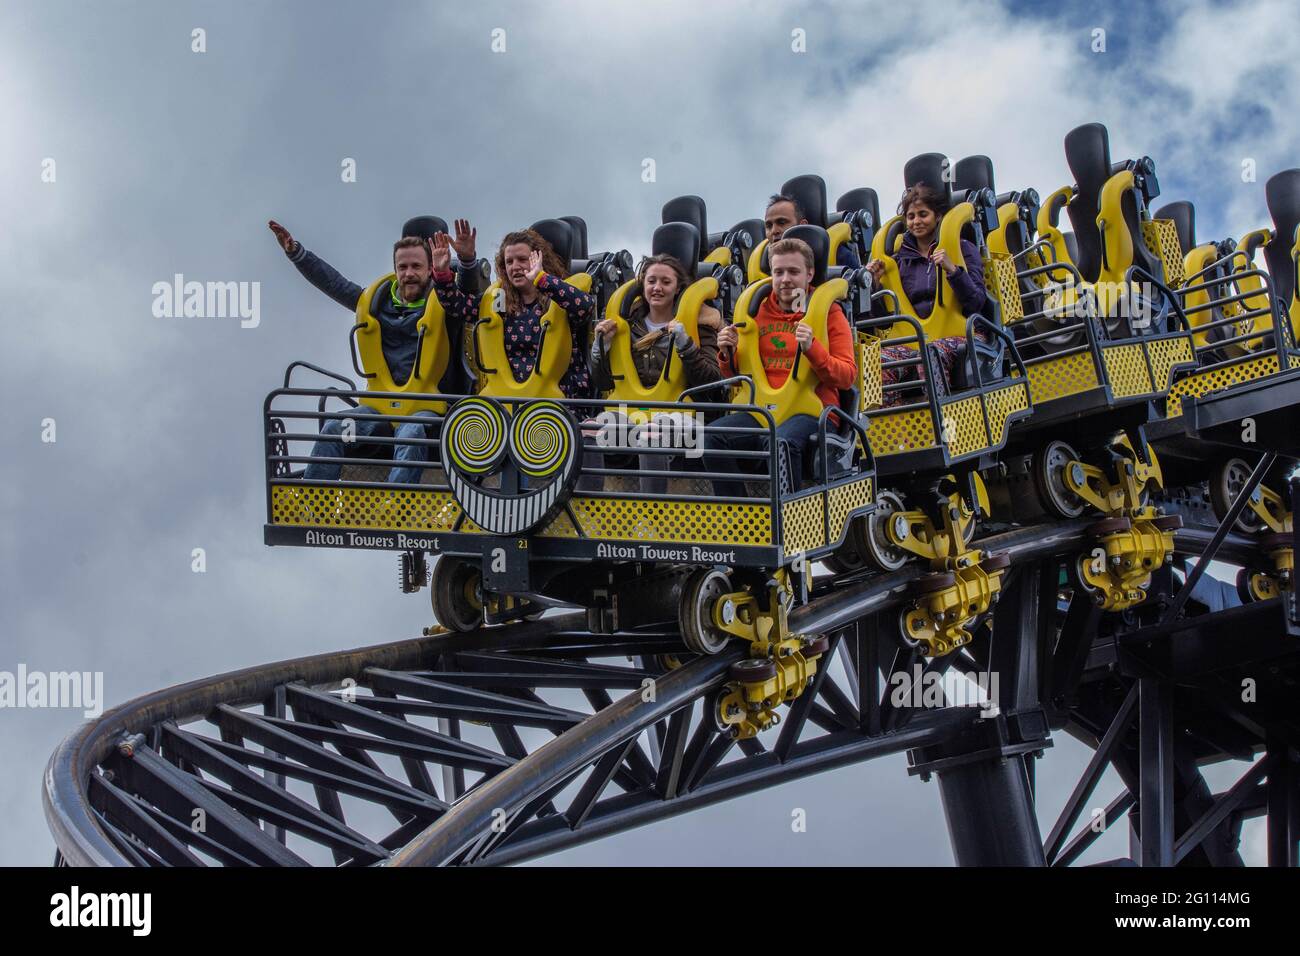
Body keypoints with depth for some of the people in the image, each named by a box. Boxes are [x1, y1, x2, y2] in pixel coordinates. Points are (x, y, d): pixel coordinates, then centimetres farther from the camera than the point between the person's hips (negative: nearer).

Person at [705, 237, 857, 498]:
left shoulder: (829, 312, 7)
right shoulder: (760, 312, 18)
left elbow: (847, 376, -4)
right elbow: (736, 375, 24)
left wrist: (811, 348, -20)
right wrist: (728, 354, 2)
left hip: (810, 411, -4)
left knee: (781, 442, -37)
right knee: (712, 436, -23)